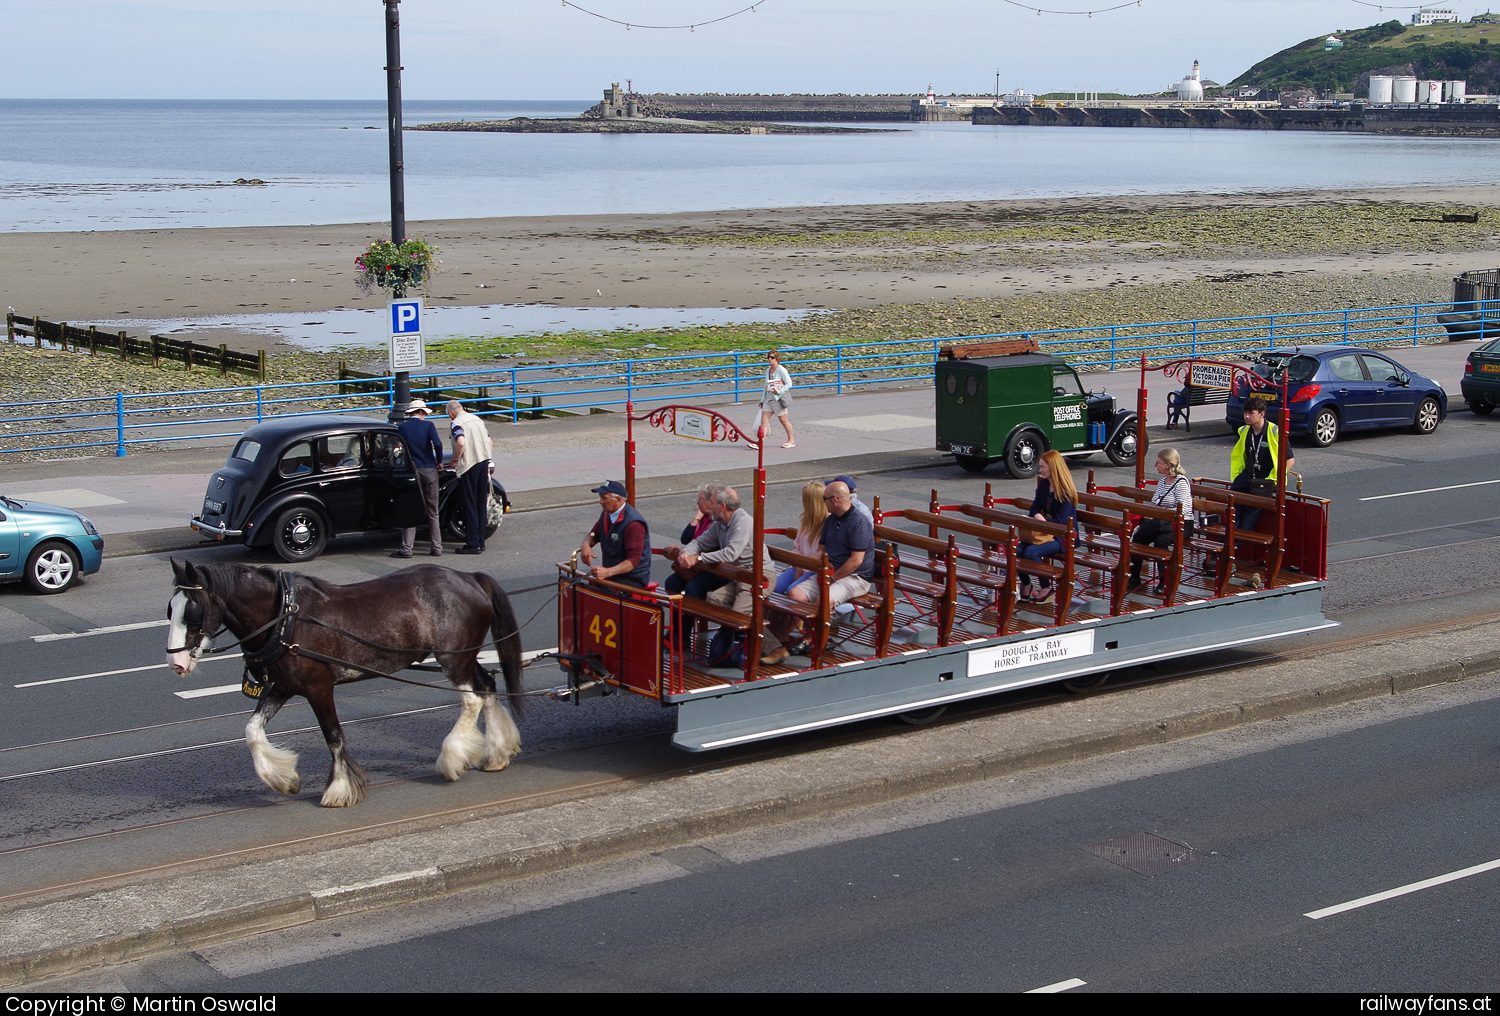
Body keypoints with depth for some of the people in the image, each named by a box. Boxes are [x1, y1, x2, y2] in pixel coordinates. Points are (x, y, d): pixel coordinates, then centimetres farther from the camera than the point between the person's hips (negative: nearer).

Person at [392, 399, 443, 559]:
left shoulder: (402, 427, 2)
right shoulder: (427, 425, -2)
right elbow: (438, 444, -15)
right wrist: (439, 461, 0)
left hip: (412, 472, 0)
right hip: (429, 470, 0)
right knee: (432, 512, 8)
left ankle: (406, 548, -4)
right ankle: (437, 548, 9)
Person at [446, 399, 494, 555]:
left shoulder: (456, 423, -9)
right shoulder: (477, 419, 14)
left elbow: (461, 443, -26)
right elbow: (490, 443, 16)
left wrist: (455, 460, -12)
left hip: (469, 466, -7)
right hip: (484, 462, 7)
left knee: (469, 505, -1)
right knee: (481, 504, 13)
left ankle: (473, 544, -1)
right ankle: (480, 541, 17)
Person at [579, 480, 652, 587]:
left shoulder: (634, 524, -20)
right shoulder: (606, 514, 8)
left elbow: (634, 560, -23)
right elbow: (593, 535, 22)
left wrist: (608, 572, -35)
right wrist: (586, 545, -4)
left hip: (633, 579, -8)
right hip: (611, 575, 8)